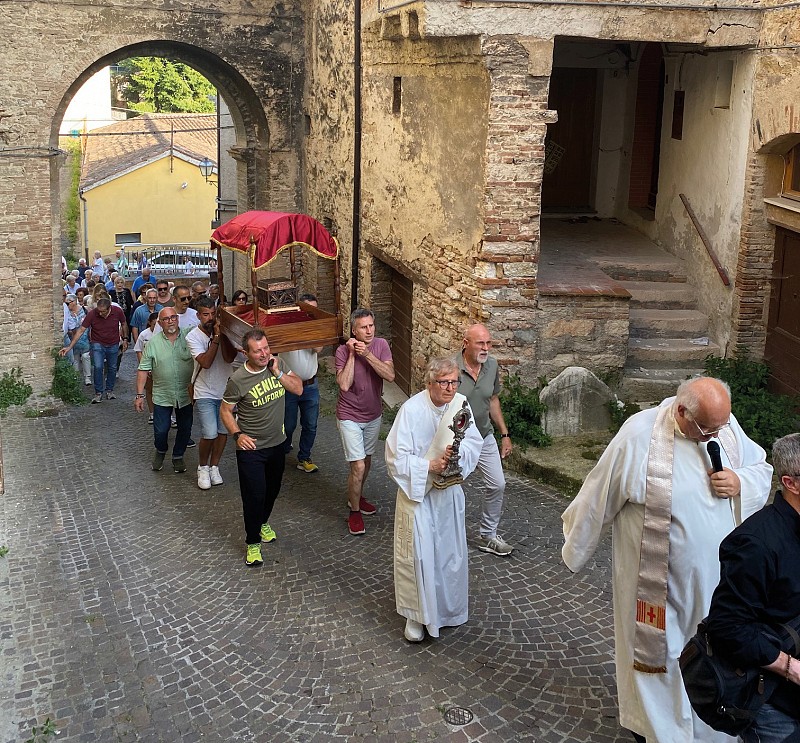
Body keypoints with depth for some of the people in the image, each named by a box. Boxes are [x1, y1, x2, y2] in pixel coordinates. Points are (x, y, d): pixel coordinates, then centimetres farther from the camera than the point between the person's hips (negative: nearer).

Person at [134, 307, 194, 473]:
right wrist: (140, 394, -5)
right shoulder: (153, 342, -3)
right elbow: (143, 370, -1)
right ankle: (160, 452, 34)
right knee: (160, 430, 4)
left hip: (186, 395, 0)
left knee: (185, 429, 11)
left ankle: (178, 456, 33)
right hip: (162, 396, 0)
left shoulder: (189, 337, -5)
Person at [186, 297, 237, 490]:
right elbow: (205, 362, -23)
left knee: (223, 431, 9)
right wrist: (216, 338, -25)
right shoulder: (193, 336, -10)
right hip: (205, 393, -3)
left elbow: (230, 357, -18)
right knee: (210, 434, -13)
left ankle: (214, 467, 27)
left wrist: (222, 335, -24)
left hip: (225, 390, 3)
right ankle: (203, 468, 11)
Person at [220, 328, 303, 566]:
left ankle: (262, 522, 50)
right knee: (254, 495, -2)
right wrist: (237, 435, -23)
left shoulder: (276, 364, -6)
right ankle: (252, 542, 16)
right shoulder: (238, 380, -20)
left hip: (277, 443, 5)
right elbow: (225, 410, -9)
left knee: (272, 489, 23)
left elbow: (298, 389, -7)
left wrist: (277, 372, -20)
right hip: (251, 448, -5)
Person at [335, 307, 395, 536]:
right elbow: (344, 385, -30)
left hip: (373, 415, 5)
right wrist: (352, 354, -29)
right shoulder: (343, 351, -19)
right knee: (358, 467, -8)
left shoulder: (381, 345, -10)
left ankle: (356, 497, 46)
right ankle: (355, 512, 12)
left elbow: (390, 376, -22)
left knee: (366, 459, 22)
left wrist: (367, 354, -29)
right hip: (350, 417, -5)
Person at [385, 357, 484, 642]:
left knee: (450, 551, 16)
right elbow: (396, 458, -19)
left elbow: (475, 443, -4)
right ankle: (416, 615, 20)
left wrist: (458, 452, -24)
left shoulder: (460, 404, -10)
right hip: (417, 491, -4)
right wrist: (429, 466, -26)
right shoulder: (411, 410, -22)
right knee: (417, 553, 2)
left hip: (449, 491, 4)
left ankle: (447, 605, 39)